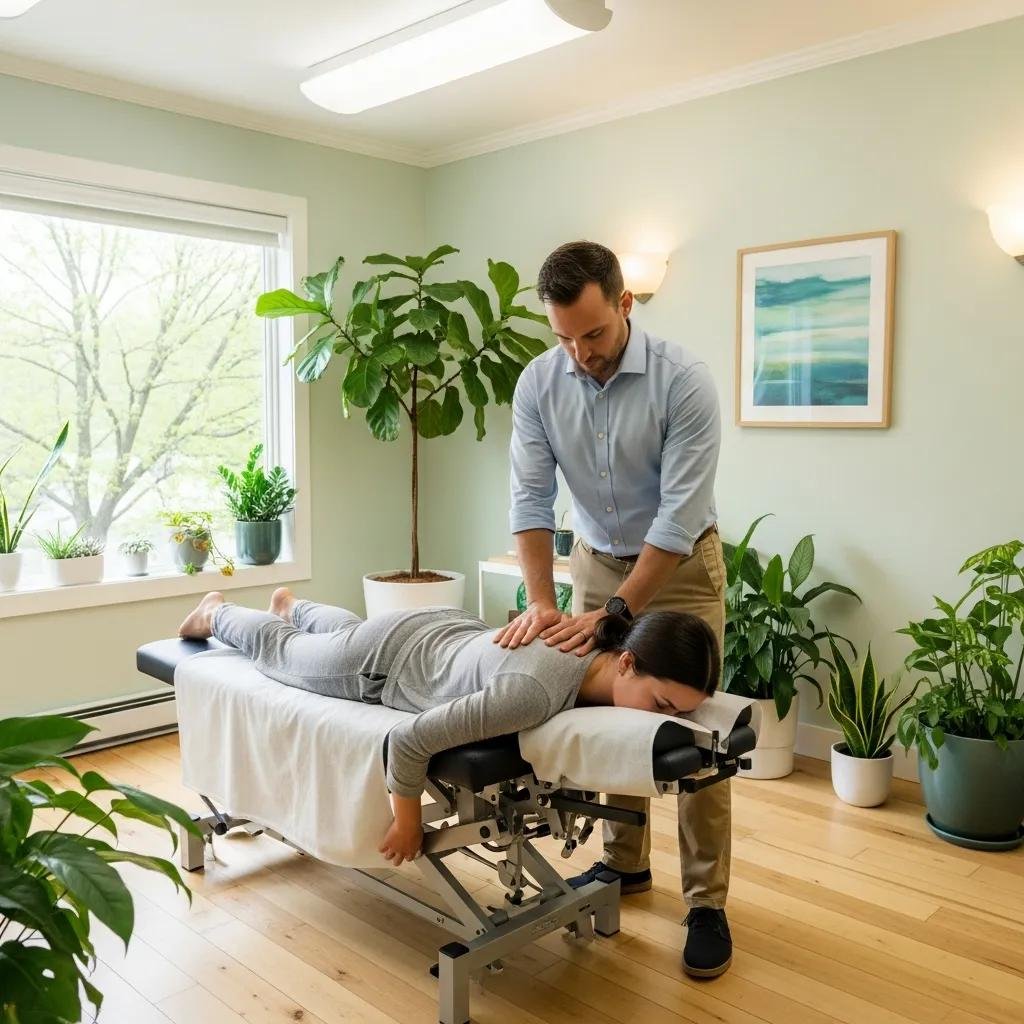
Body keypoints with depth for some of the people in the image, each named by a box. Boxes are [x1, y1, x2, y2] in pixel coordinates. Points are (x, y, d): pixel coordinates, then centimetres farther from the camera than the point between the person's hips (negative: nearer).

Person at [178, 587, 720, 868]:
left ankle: (291, 603, 69)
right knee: (279, 651, 28)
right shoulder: (538, 691, -48)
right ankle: (216, 613, 56)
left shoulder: (609, 644, -26)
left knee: (347, 627, 40)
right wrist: (408, 824, -26)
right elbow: (408, 739, -40)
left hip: (450, 630, 6)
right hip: (391, 656, -5)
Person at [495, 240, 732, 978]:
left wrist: (614, 613, -28)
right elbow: (531, 498, -13)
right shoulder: (538, 384, -13)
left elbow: (679, 517, -27)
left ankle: (706, 902, 9)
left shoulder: (683, 381, -26)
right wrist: (541, 602, -23)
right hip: (598, 560, 4)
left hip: (682, 565, -4)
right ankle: (626, 862, 28)